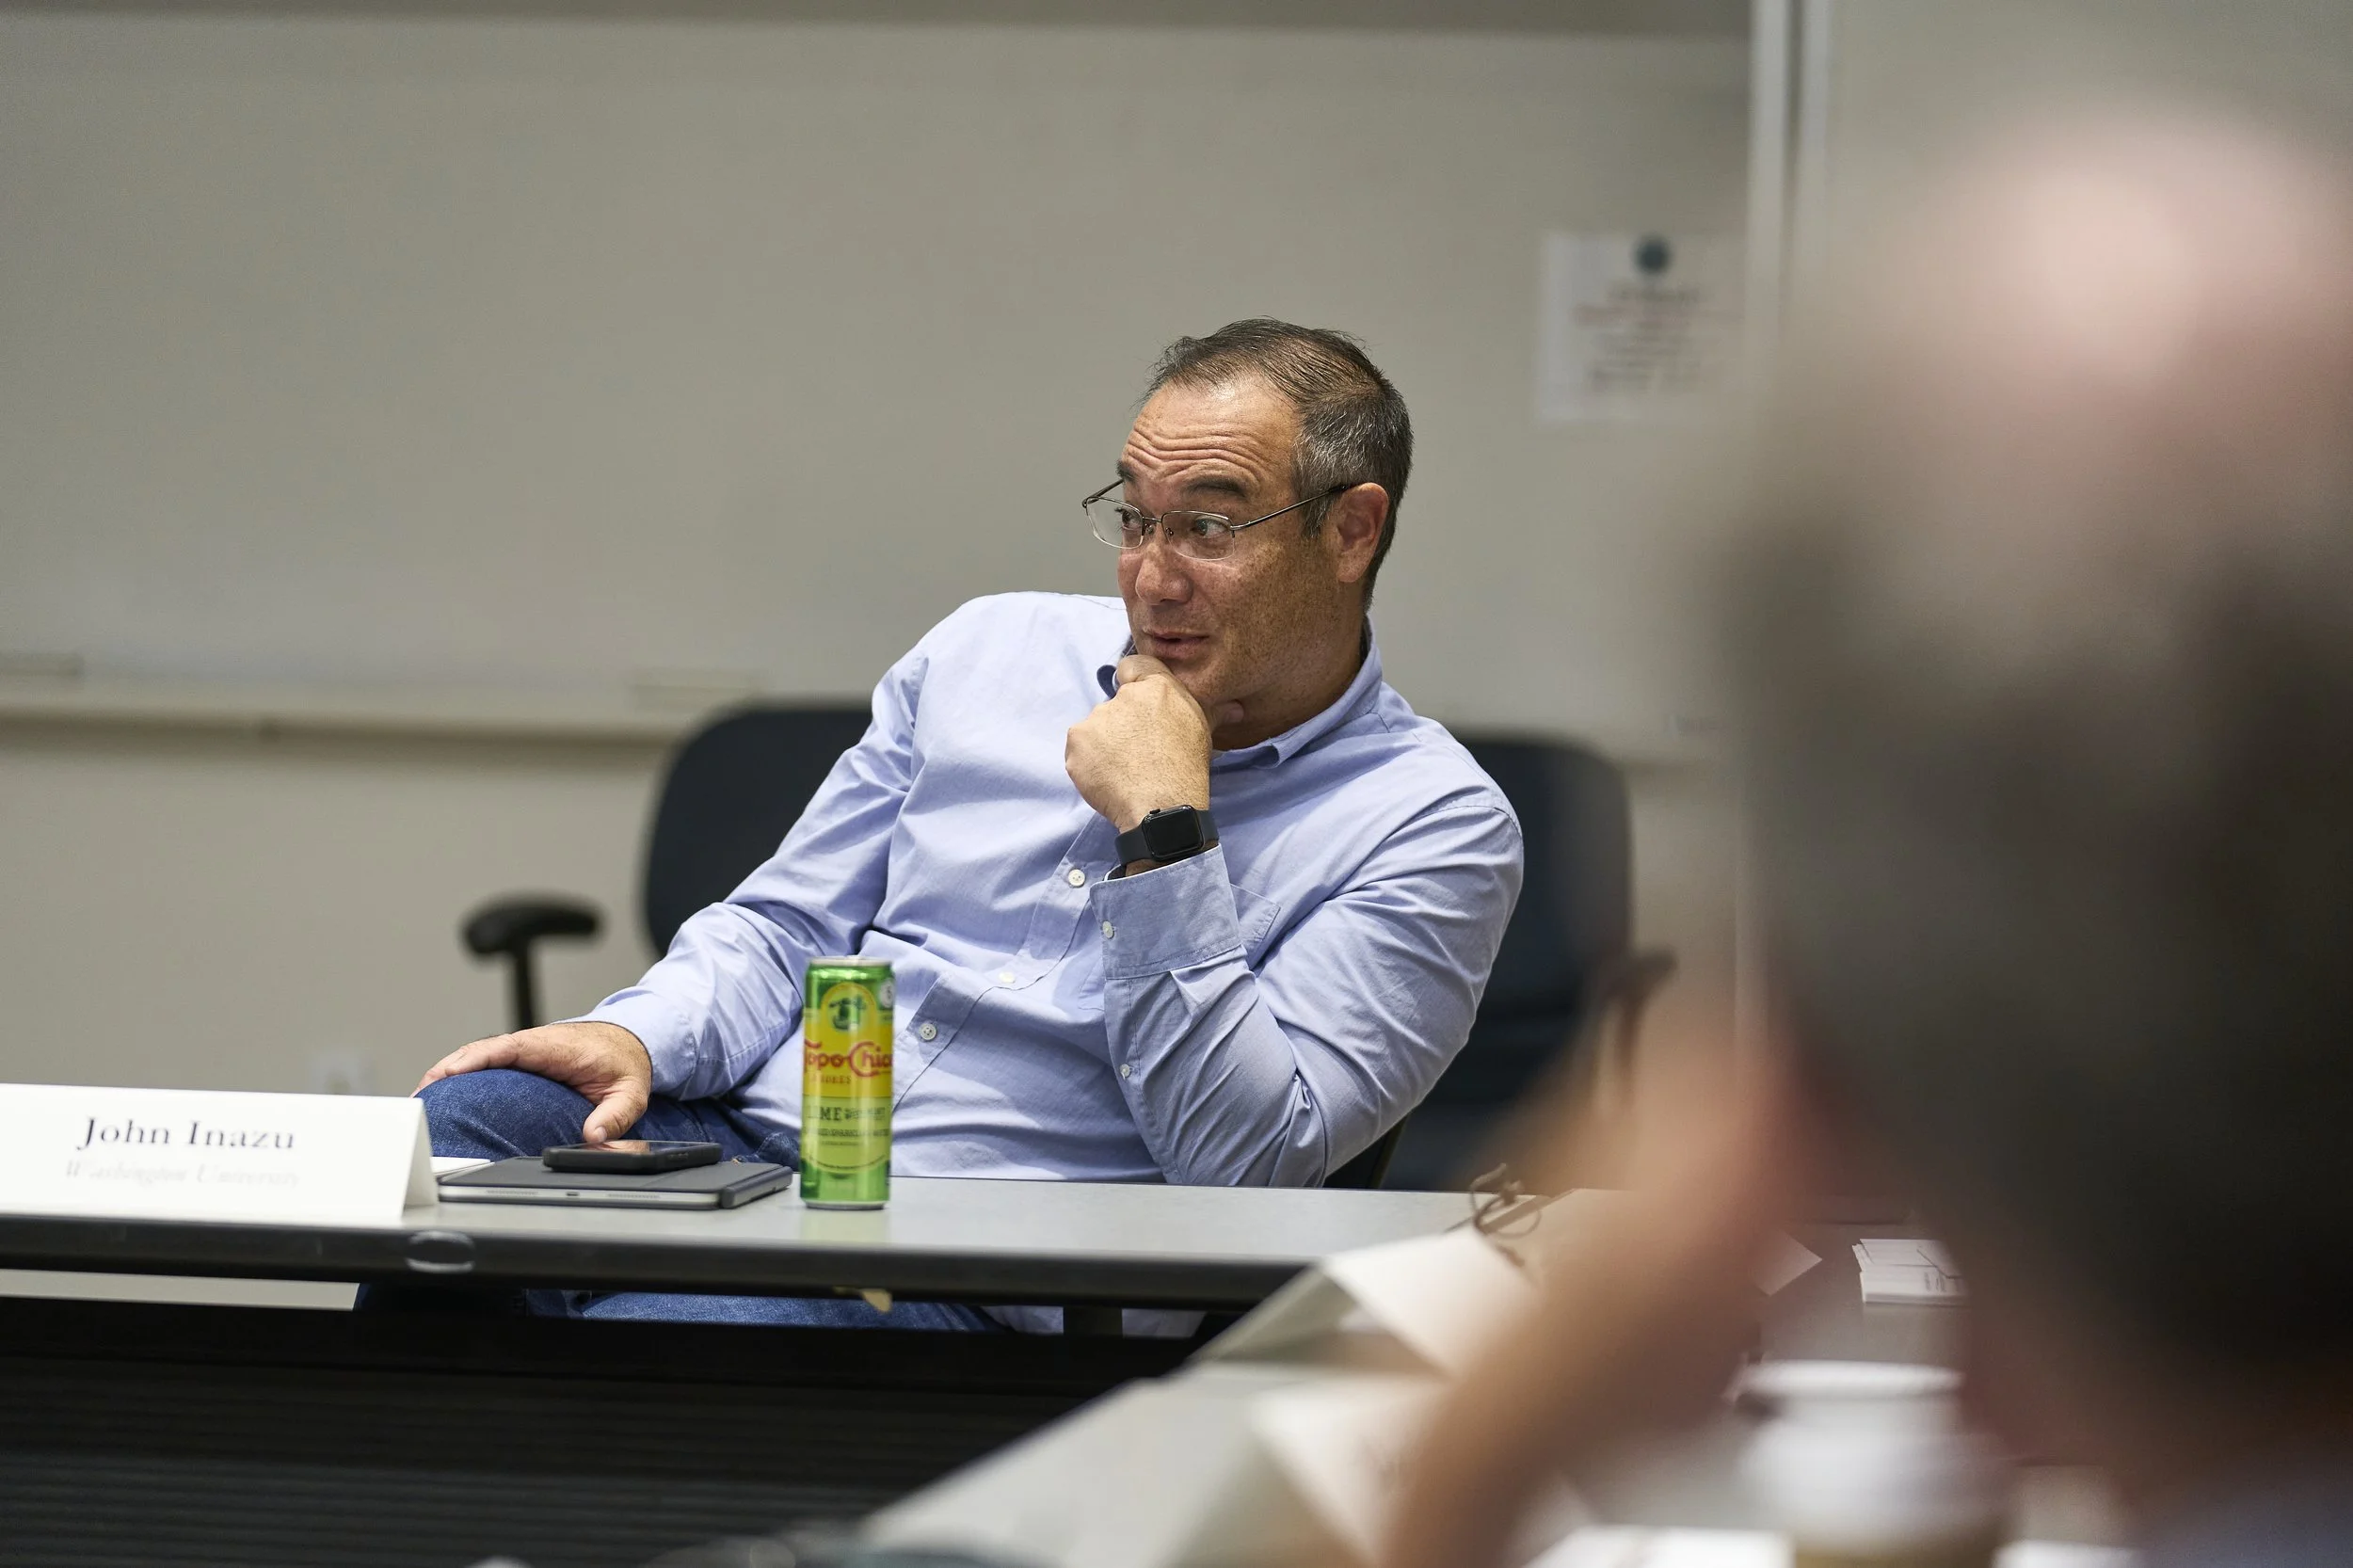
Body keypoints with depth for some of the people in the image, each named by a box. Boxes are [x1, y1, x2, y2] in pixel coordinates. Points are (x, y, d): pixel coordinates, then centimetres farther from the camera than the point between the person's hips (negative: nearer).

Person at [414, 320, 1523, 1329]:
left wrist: (1164, 829, -14)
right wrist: (640, 1037, -4)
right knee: (451, 1123, -24)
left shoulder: (1431, 823, -1)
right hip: (739, 1133, 6)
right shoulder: (994, 651, 17)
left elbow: (1243, 1158, -11)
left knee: (645, 1335, -35)